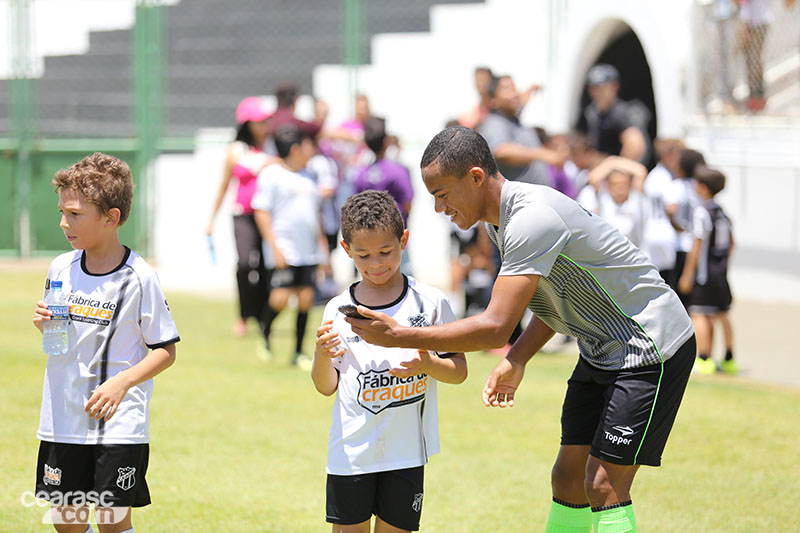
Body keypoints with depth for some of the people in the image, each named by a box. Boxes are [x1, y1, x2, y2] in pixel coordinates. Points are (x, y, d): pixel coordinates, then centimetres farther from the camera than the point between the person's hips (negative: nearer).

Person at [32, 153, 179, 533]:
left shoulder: (139, 278, -11)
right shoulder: (61, 269, 3)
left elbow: (166, 351, -6)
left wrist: (122, 382, -20)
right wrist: (45, 325, -5)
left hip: (118, 423, -5)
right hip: (62, 419, 5)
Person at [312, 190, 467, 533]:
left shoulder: (429, 302, -2)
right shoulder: (339, 310, 1)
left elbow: (459, 371, 1)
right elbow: (326, 387, 4)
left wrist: (427, 365, -20)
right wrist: (322, 356, -17)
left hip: (406, 452, -1)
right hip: (352, 451, 1)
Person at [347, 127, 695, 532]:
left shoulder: (531, 219, -28)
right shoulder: (498, 220, 5)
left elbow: (496, 328, -33)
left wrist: (397, 336, -28)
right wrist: (516, 360, 3)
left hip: (650, 348, -10)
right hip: (601, 349, 10)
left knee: (604, 486, -13)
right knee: (568, 478, 7)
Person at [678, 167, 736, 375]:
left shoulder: (701, 212, -14)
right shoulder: (721, 211, 10)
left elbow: (697, 246, -16)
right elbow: (731, 243, 17)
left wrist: (687, 274, -13)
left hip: (705, 271, -8)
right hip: (721, 271, 8)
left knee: (699, 314, -6)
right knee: (721, 314, 14)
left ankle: (703, 360, -11)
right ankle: (729, 360, 20)